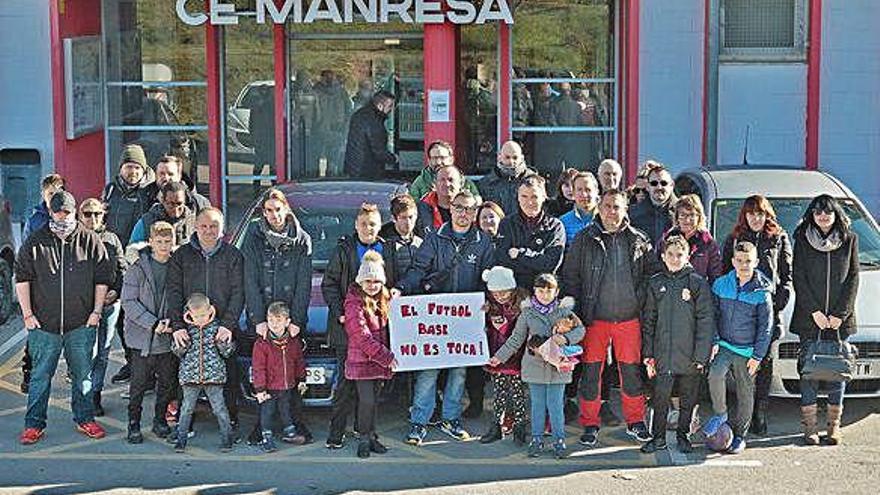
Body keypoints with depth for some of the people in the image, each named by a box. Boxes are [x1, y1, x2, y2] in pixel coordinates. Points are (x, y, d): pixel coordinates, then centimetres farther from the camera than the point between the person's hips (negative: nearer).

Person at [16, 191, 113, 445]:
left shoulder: (90, 241, 2)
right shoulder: (35, 242, 1)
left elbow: (103, 278, 7)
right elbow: (22, 278, 3)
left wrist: (97, 311, 2)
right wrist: (27, 314, -2)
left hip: (81, 324, 1)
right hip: (44, 324, 0)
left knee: (82, 374, 9)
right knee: (40, 375, 4)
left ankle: (84, 419, 22)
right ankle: (34, 424, 13)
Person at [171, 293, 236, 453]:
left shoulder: (217, 326, -2)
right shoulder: (187, 329, 2)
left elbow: (227, 352, 0)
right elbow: (177, 352, 4)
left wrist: (222, 341, -19)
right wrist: (181, 342, -14)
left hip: (213, 374, -1)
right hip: (190, 374, 1)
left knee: (219, 408, 2)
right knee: (186, 409, 7)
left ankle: (226, 438, 14)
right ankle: (181, 438, 18)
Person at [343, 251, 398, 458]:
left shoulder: (385, 299, 10)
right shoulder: (354, 303, -12)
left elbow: (388, 328, 23)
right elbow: (362, 337, -17)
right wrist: (387, 357, -17)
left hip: (380, 361, 6)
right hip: (361, 360, -6)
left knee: (374, 400, 11)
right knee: (367, 400, -9)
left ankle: (371, 436, 20)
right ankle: (364, 439, 4)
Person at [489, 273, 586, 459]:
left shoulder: (564, 310, 0)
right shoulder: (528, 312, 3)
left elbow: (580, 329, -1)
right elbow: (516, 339, 8)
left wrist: (566, 338, -20)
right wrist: (500, 357, 5)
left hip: (557, 366, -1)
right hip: (535, 365, 1)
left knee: (555, 405, 2)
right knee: (537, 405, 9)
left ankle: (559, 440, 14)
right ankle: (537, 439, 20)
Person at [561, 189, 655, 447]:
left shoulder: (639, 241, 5)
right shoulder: (585, 239, 2)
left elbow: (651, 275, 12)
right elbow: (570, 276, 3)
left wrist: (643, 306, 4)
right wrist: (576, 312, -3)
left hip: (629, 319, 1)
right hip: (594, 319, -1)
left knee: (631, 371, 7)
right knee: (591, 371, 2)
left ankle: (635, 421, 21)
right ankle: (590, 424, 14)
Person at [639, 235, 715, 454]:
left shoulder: (697, 283, -3)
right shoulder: (656, 283, 5)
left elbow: (706, 321, -4)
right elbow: (648, 321, 9)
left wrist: (701, 355, -9)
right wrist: (648, 354, 4)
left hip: (689, 356, -1)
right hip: (662, 355, 1)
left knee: (688, 399, 10)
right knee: (660, 398, 2)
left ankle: (683, 436, 26)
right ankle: (658, 437, 15)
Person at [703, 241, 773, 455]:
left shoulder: (762, 292, -6)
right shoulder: (721, 285, 0)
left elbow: (766, 327, -3)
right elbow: (713, 315, 7)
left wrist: (757, 355, -7)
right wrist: (714, 341, -4)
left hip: (747, 350, -1)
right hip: (724, 345, 1)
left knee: (745, 392, 6)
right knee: (715, 374, -25)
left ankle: (740, 435, 20)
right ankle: (719, 413, -2)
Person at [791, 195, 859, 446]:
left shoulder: (850, 239, 5)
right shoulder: (802, 240, 3)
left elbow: (853, 278, 3)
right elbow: (798, 277, -2)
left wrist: (840, 314, -6)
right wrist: (815, 311, -11)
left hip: (840, 318, 1)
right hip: (809, 317, -1)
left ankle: (834, 425, 12)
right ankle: (810, 426, 5)